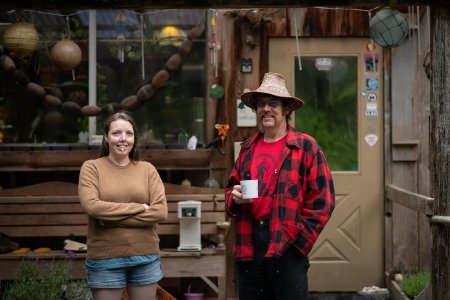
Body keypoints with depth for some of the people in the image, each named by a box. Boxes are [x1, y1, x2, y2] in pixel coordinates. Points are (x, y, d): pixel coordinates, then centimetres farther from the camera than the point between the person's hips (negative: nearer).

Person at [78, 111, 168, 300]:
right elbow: (91, 206, -16)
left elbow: (160, 211, -6)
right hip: (105, 258, -2)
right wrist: (139, 208, -13)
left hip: (145, 257, 2)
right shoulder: (91, 167, 0)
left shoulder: (147, 169, 5)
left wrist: (112, 216, -13)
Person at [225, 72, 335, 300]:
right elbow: (231, 189, 23)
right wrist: (234, 197, -1)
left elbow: (321, 200, -5)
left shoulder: (306, 147, -2)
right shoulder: (247, 148, 15)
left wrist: (298, 239, -10)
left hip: (287, 247, -5)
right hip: (249, 247, 5)